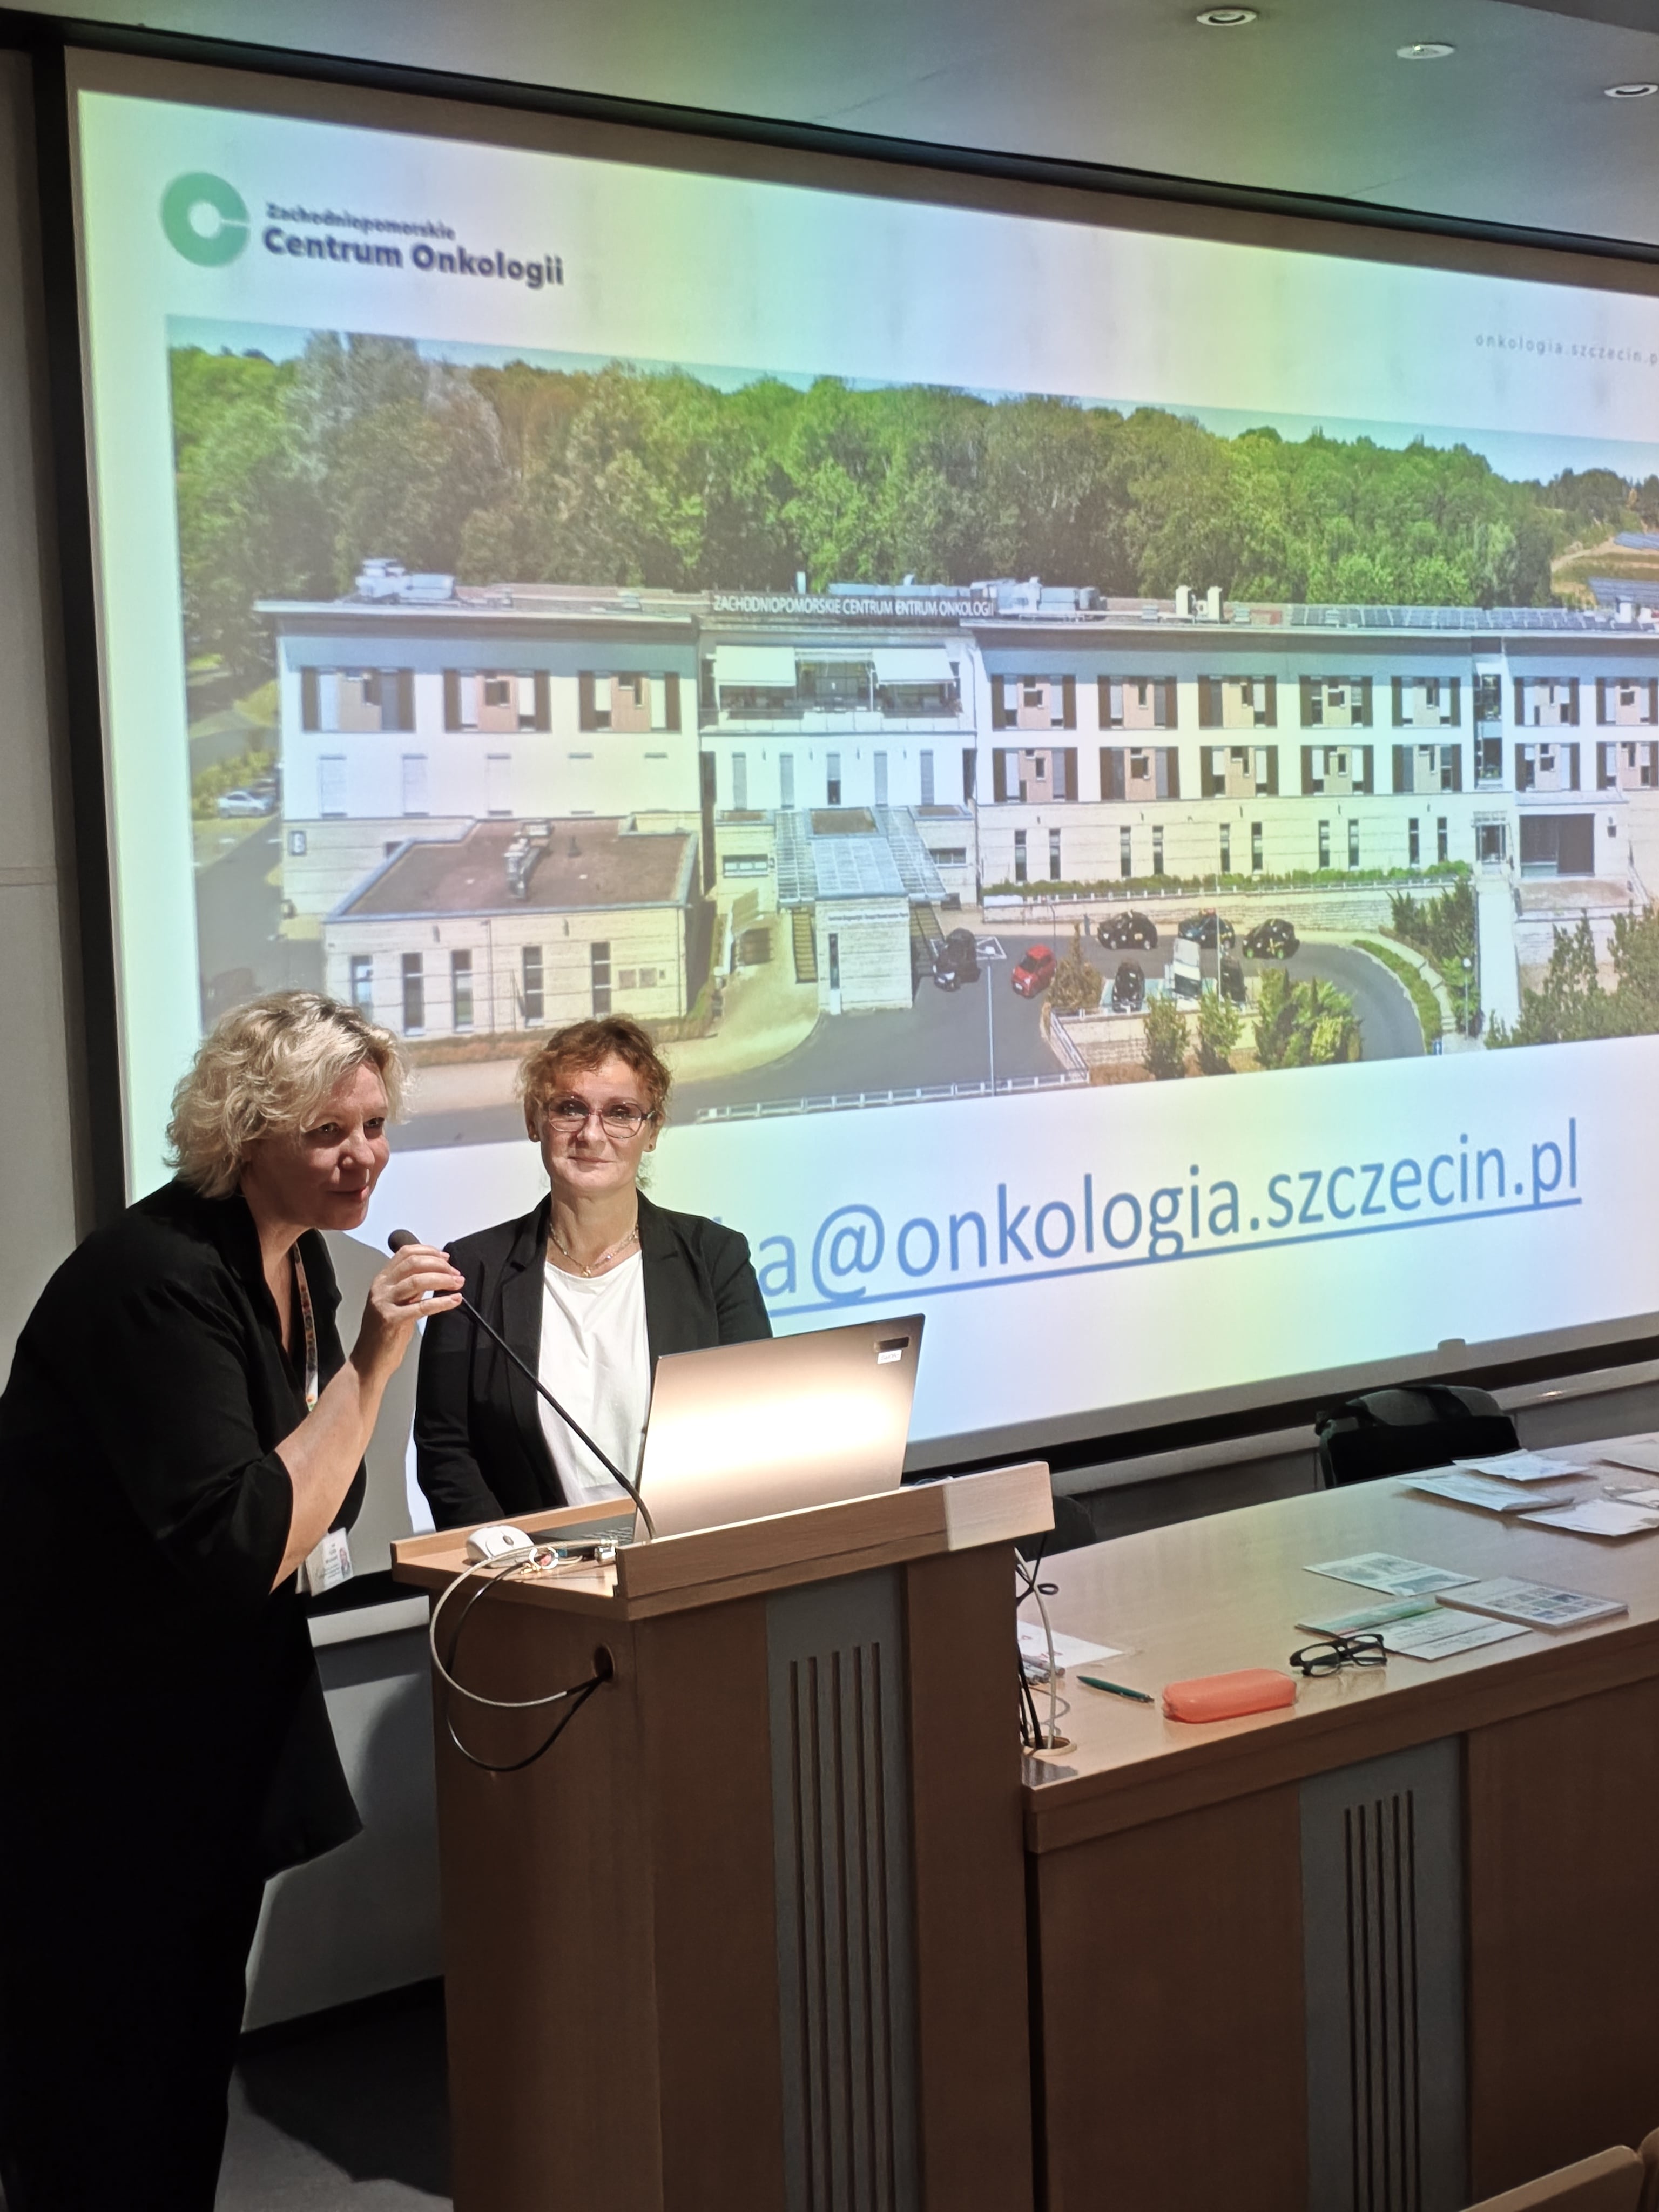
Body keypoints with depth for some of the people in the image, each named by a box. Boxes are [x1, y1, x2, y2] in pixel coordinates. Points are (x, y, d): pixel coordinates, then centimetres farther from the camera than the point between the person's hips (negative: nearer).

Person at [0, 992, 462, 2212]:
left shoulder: (298, 1258, 3)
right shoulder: (155, 1281, -25)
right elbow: (242, 1548, -31)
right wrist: (373, 1361, -30)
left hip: (214, 1731, 9)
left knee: (194, 2058, 19)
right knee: (102, 2094, 4)